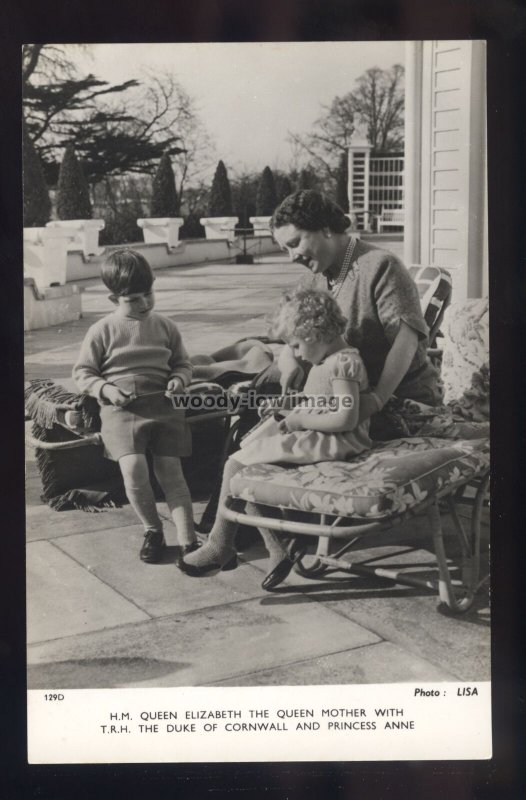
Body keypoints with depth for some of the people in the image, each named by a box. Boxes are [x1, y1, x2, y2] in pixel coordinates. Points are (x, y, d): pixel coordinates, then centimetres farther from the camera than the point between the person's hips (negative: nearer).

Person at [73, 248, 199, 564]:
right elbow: (83, 372, 7)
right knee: (134, 469, -19)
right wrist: (105, 389, -11)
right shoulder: (103, 331, 2)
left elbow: (183, 363, 20)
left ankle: (189, 541, -3)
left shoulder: (165, 326, 9)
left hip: (163, 405, 2)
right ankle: (153, 530, 5)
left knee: (170, 470, -7)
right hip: (121, 408, -2)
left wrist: (179, 379, -3)